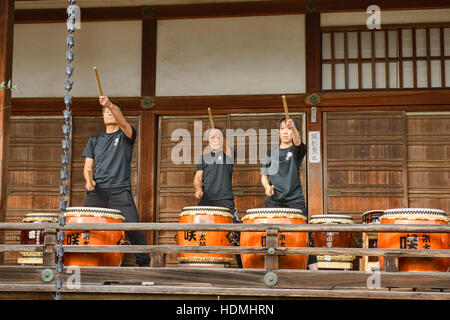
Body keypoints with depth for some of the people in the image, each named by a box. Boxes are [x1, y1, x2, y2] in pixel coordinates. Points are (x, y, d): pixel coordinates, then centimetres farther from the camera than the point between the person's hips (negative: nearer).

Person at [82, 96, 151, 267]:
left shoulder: (125, 135, 10)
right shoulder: (94, 140, 21)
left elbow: (123, 122, -14)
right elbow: (88, 166, 17)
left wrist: (111, 105, -30)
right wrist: (89, 180, -5)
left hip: (120, 191, -3)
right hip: (97, 191, 3)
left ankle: (144, 263, 1)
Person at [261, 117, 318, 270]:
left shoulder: (297, 150, 4)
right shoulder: (271, 153, 13)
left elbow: (297, 142, -20)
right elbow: (264, 175, 15)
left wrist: (293, 127, -41)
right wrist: (267, 187, -7)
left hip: (295, 199, -2)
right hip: (274, 200, 3)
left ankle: (313, 268, -2)